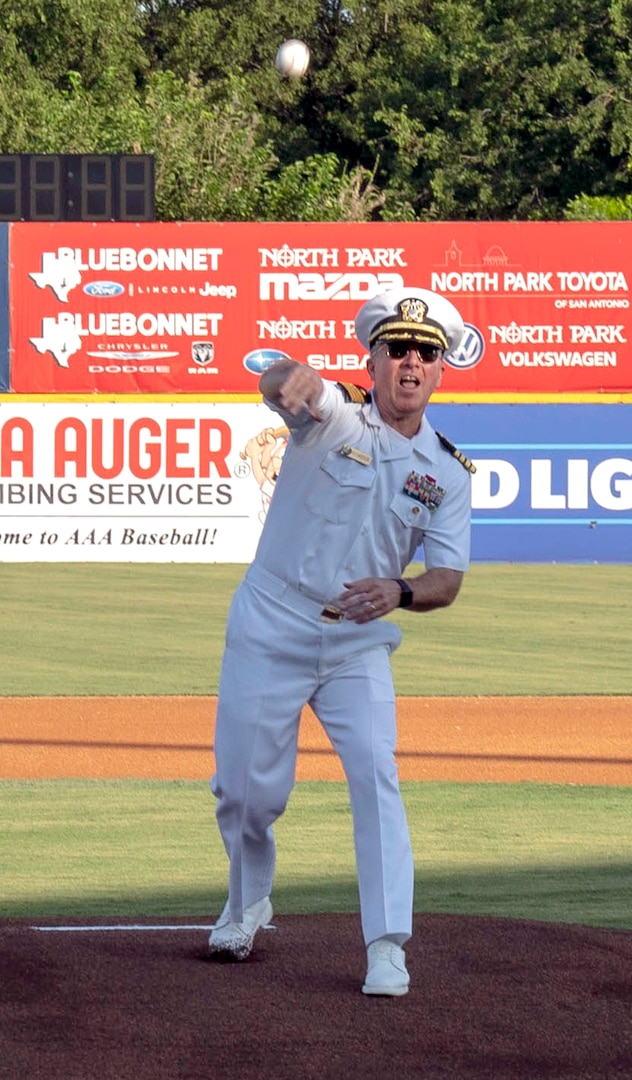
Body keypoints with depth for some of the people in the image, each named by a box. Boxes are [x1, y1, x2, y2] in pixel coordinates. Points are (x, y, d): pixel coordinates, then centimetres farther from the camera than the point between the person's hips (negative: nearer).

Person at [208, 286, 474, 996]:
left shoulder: (447, 471, 2)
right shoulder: (333, 416, -8)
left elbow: (448, 579, -4)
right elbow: (281, 383, -32)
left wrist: (399, 591, -27)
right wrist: (291, 377, -58)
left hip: (359, 645, 2)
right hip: (270, 634, -2)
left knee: (375, 776, -14)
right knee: (249, 787, 4)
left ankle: (387, 945, -12)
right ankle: (248, 900, 33)